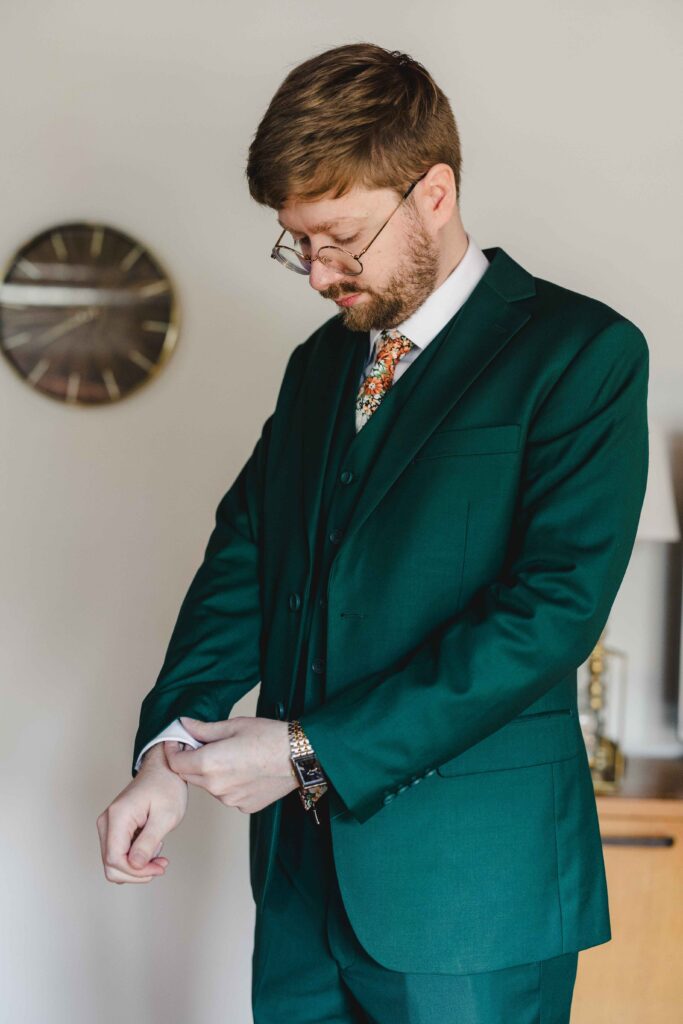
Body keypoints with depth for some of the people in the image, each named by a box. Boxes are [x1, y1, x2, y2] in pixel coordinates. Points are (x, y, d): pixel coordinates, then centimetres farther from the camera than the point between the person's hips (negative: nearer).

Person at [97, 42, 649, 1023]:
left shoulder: (583, 351, -9)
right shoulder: (321, 362, 14)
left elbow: (554, 607, -18)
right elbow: (246, 552, 9)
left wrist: (312, 750, -18)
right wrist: (169, 747, -8)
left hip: (470, 877, -6)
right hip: (305, 866, 6)